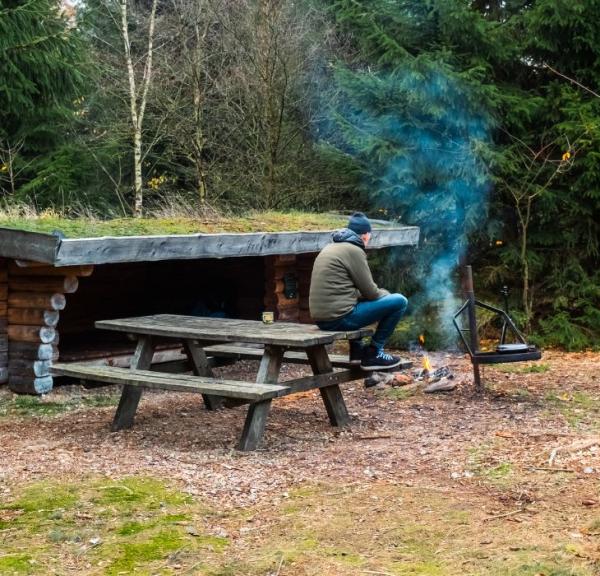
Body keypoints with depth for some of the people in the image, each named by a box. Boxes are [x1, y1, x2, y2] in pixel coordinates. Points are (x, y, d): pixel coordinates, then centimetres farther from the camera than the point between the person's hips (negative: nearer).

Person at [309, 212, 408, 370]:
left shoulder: (330, 248, 18)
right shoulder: (353, 250, -8)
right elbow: (370, 291, -7)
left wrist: (380, 294, 20)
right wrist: (385, 294, 15)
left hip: (321, 319, 9)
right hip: (340, 318, -9)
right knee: (399, 301, -3)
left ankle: (356, 350, 28)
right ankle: (373, 353, 2)